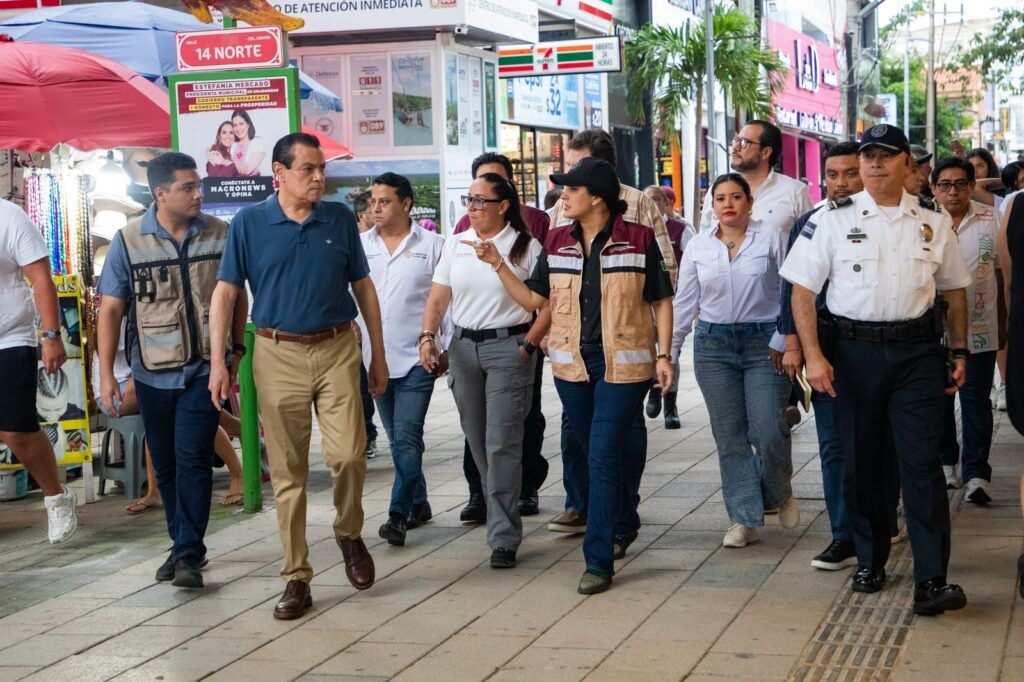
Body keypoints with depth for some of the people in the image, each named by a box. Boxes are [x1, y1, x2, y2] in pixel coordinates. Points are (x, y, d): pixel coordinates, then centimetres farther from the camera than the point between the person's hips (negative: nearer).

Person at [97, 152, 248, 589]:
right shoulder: (129, 241, -4)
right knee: (166, 467, 12)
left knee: (193, 460, -12)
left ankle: (189, 556, -7)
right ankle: (183, 545, 28)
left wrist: (236, 347, 10)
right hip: (153, 373, 1)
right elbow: (111, 309, -3)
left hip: (204, 369, -1)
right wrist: (106, 373, -8)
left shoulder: (219, 234, -2)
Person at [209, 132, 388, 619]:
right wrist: (217, 361, -7)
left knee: (347, 455, -11)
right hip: (278, 354, -1)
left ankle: (349, 534, 19)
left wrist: (378, 354, 10)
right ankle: (296, 579, 12)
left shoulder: (340, 219, 4)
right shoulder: (249, 223, 0)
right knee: (287, 472, 3)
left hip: (337, 350, 1)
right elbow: (225, 291, 0)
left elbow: (363, 287, 11)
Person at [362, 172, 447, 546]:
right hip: (375, 358, 4)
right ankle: (418, 503, 24)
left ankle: (399, 513, -9)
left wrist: (447, 348, -1)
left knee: (407, 438, -12)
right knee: (399, 440, 12)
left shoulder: (432, 245, -1)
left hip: (417, 358, -4)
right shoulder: (360, 245, 7)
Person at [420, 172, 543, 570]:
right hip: (463, 346, 5)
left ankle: (503, 539, -8)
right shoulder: (455, 245, 10)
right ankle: (502, 517, 29)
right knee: (478, 443, 11)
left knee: (502, 444, -10)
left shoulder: (526, 247, -4)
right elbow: (438, 298, 9)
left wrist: (529, 344, -13)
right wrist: (428, 336, -4)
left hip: (507, 346, -5)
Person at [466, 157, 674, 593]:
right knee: (598, 455, 15)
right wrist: (498, 265, 1)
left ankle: (599, 560, -7)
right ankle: (625, 522, 40)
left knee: (604, 455, -11)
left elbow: (661, 301, 1)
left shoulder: (638, 239, -3)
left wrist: (663, 354, -6)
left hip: (622, 364, -5)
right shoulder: (557, 242, 8)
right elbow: (534, 300, 10)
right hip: (572, 364, 5)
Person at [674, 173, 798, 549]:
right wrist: (669, 350, 7)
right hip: (713, 344, 3)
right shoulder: (698, 246, 6)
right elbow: (684, 302, 10)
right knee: (729, 435, 2)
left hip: (763, 342, -2)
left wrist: (783, 341, -6)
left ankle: (780, 493, 23)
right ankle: (744, 518, 10)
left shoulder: (771, 238, -1)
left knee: (769, 431, -8)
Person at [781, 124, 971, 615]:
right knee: (860, 463, 8)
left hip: (917, 352, 0)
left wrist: (959, 352, 12)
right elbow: (803, 289, 0)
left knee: (922, 463, -7)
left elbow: (954, 290, 16)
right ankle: (869, 560, 26)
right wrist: (812, 354, -9)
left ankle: (931, 581, -9)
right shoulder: (833, 220, 1)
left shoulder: (933, 221, 7)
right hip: (854, 351, 0)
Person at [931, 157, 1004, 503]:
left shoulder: (991, 220, 0)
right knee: (939, 400, 12)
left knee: (976, 402, 0)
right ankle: (945, 463, 29)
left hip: (978, 328, -1)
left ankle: (976, 474, 3)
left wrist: (1004, 321, 7)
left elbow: (1004, 272, 7)